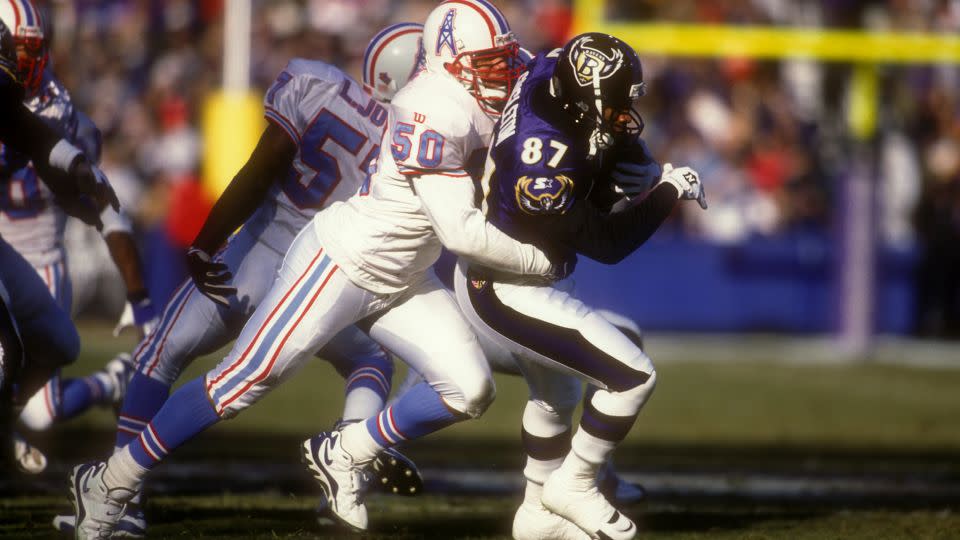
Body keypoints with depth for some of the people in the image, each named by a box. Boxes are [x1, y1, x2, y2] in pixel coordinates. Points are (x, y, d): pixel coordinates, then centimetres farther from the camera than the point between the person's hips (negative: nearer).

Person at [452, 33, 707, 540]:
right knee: (633, 378, -7)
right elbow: (606, 243, -22)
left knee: (553, 389, 30)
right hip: (506, 293, -10)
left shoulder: (551, 71, -14)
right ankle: (573, 488, 10)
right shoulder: (543, 165, -35)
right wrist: (669, 193, -15)